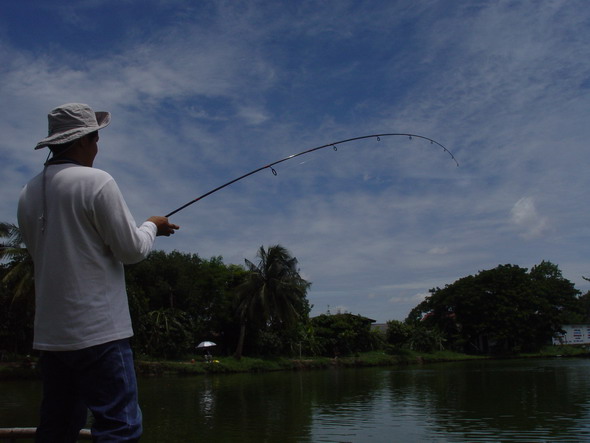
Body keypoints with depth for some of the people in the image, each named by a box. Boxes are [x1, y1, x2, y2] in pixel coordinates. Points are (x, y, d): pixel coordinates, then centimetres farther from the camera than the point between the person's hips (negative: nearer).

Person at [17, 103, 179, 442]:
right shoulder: (96, 181, -9)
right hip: (98, 332, -7)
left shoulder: (29, 193, 10)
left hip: (50, 334, 7)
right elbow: (132, 250, -9)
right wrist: (152, 226, 11)